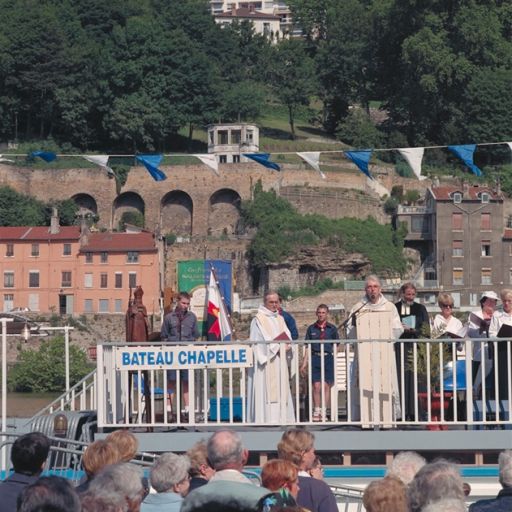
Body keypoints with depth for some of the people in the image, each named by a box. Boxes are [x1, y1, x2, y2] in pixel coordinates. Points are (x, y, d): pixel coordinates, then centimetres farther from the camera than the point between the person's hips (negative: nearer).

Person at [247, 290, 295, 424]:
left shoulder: (280, 319, 19)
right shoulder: (258, 320, -2)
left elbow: (288, 337, 16)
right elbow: (257, 341, -10)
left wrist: (287, 345, -7)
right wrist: (276, 347, -14)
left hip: (279, 362, 7)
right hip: (266, 361, -7)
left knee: (280, 389, 3)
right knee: (266, 389, -12)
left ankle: (280, 417, 4)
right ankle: (265, 418, -14)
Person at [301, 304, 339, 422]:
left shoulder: (332, 328, 5)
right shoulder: (311, 328, 8)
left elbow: (335, 346, 9)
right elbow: (308, 347, 11)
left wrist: (333, 360, 3)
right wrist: (304, 363, 8)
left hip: (328, 358, 0)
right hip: (315, 358, 1)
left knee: (326, 386, -3)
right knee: (316, 386, -5)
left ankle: (323, 412, 4)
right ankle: (316, 412, 4)